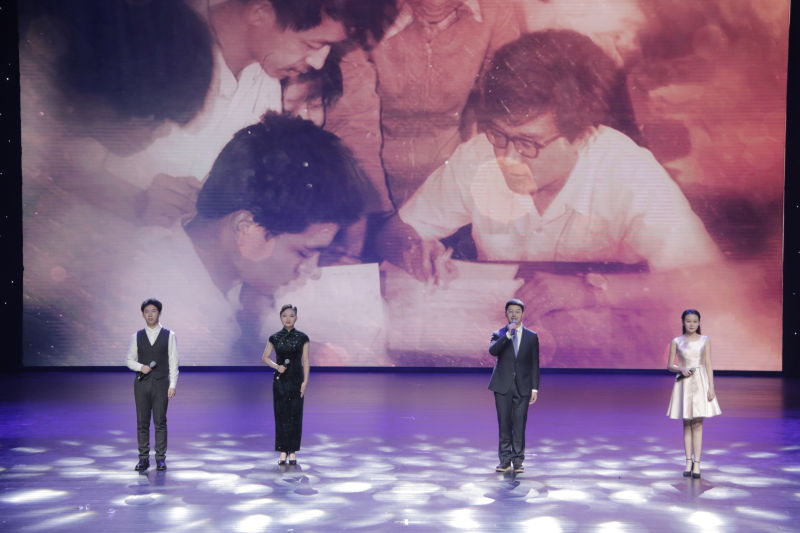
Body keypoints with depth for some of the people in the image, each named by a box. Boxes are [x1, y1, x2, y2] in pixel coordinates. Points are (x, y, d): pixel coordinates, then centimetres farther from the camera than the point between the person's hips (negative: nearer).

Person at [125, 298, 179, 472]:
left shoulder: (169, 336, 1)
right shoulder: (137, 336, 6)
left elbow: (173, 362, -1)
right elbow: (130, 360, 11)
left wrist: (173, 385, -7)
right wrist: (141, 367, -10)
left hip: (161, 384, -2)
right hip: (141, 383, 2)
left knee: (160, 422, 0)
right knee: (142, 422, 4)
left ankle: (160, 458, 5)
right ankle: (143, 458, 10)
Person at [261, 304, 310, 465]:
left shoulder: (302, 338, -1)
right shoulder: (275, 338, 2)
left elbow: (305, 361, -1)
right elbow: (265, 357, 8)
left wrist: (305, 381, -8)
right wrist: (276, 366, -10)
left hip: (296, 380, -1)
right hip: (280, 380, 1)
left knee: (295, 415, 1)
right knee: (280, 415, 2)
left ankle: (293, 452, 9)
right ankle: (283, 451, 8)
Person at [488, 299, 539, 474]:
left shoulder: (531, 337, 6)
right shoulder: (499, 335, 4)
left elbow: (534, 364, 5)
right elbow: (492, 350, -18)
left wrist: (535, 388, 0)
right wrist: (508, 335, -25)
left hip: (523, 387, 0)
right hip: (503, 386, 0)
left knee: (519, 424, -1)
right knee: (504, 424, 3)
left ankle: (518, 460, 6)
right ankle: (505, 459, 11)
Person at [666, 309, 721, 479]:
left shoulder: (705, 340, 3)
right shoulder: (676, 342, 3)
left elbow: (708, 365, 1)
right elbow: (670, 365, 5)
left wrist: (711, 387, -5)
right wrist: (681, 369, -16)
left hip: (700, 382, -1)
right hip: (684, 383, 1)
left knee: (697, 424, -3)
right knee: (686, 424, 5)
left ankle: (697, 463, -4)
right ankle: (689, 461, 11)